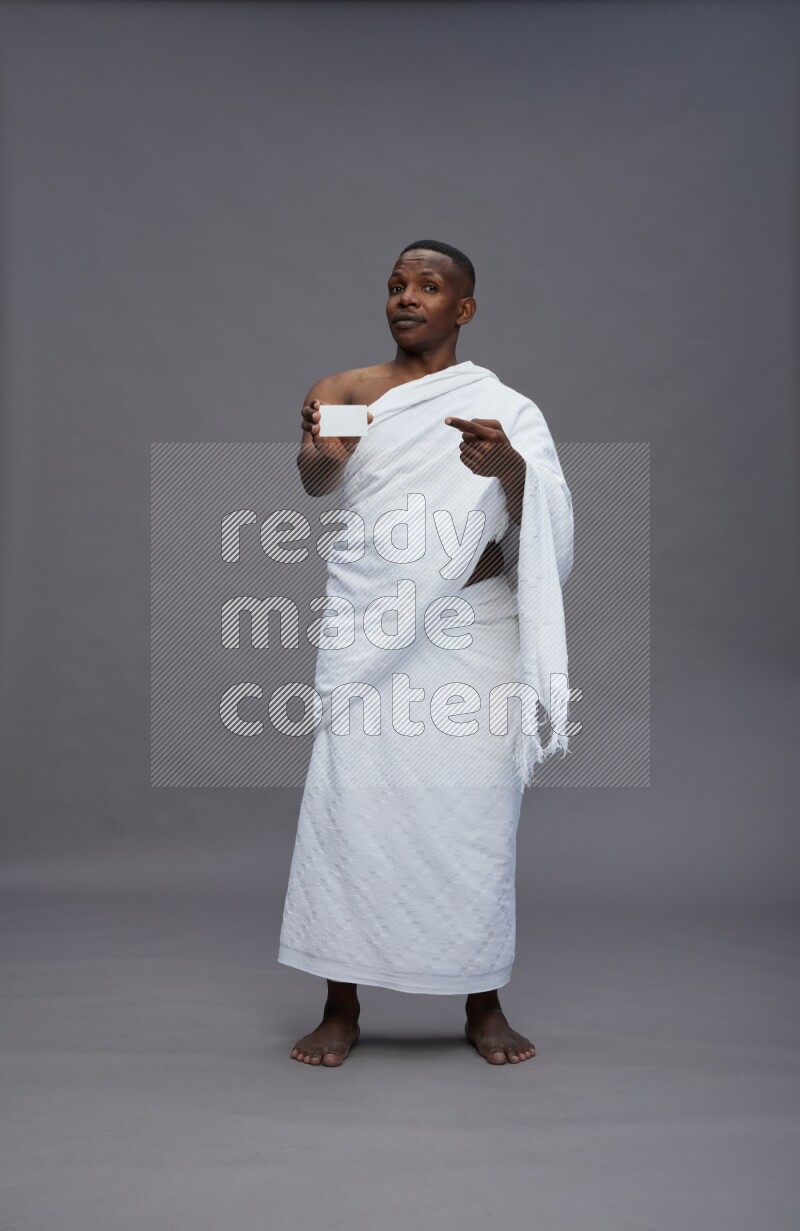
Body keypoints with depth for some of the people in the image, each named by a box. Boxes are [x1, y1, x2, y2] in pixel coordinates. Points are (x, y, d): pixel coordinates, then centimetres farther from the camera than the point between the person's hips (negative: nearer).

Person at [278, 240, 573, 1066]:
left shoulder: (505, 407, 6)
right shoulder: (346, 390, 7)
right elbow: (317, 481, -11)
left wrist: (507, 467, -24)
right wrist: (319, 452, -35)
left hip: (475, 632, 0)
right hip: (370, 630, 0)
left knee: (476, 810, 0)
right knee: (348, 804, -5)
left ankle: (484, 1005, 15)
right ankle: (341, 1008, 6)